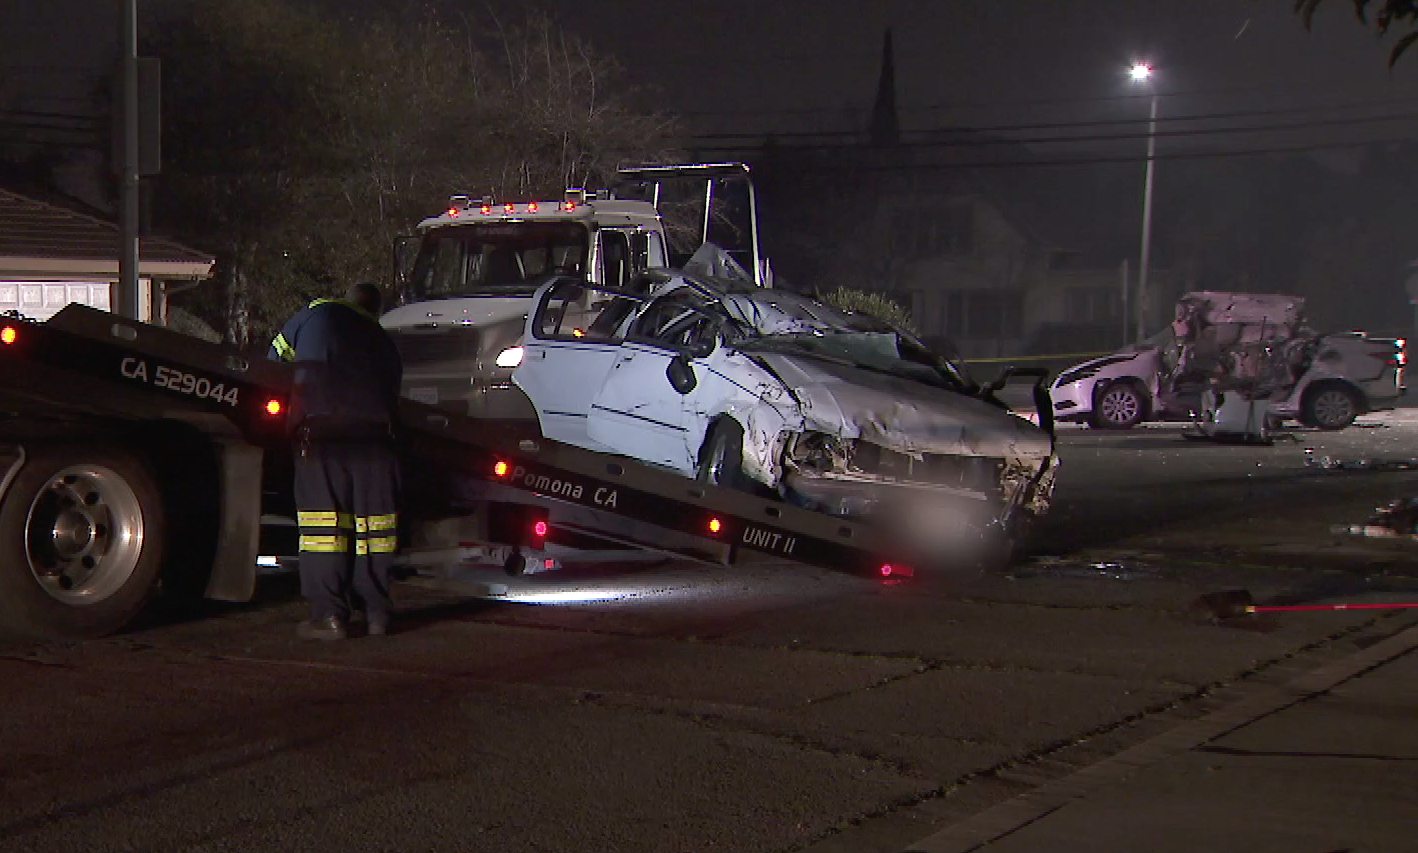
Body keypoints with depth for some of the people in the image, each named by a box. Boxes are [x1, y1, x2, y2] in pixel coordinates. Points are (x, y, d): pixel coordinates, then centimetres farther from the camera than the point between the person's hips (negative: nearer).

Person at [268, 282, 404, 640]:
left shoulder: (317, 313, 20)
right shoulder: (384, 341, 26)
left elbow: (275, 359, 28)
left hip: (320, 427, -3)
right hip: (374, 432, 3)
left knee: (322, 522, -2)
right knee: (372, 521, 8)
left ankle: (330, 615, -4)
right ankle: (376, 612, 12)